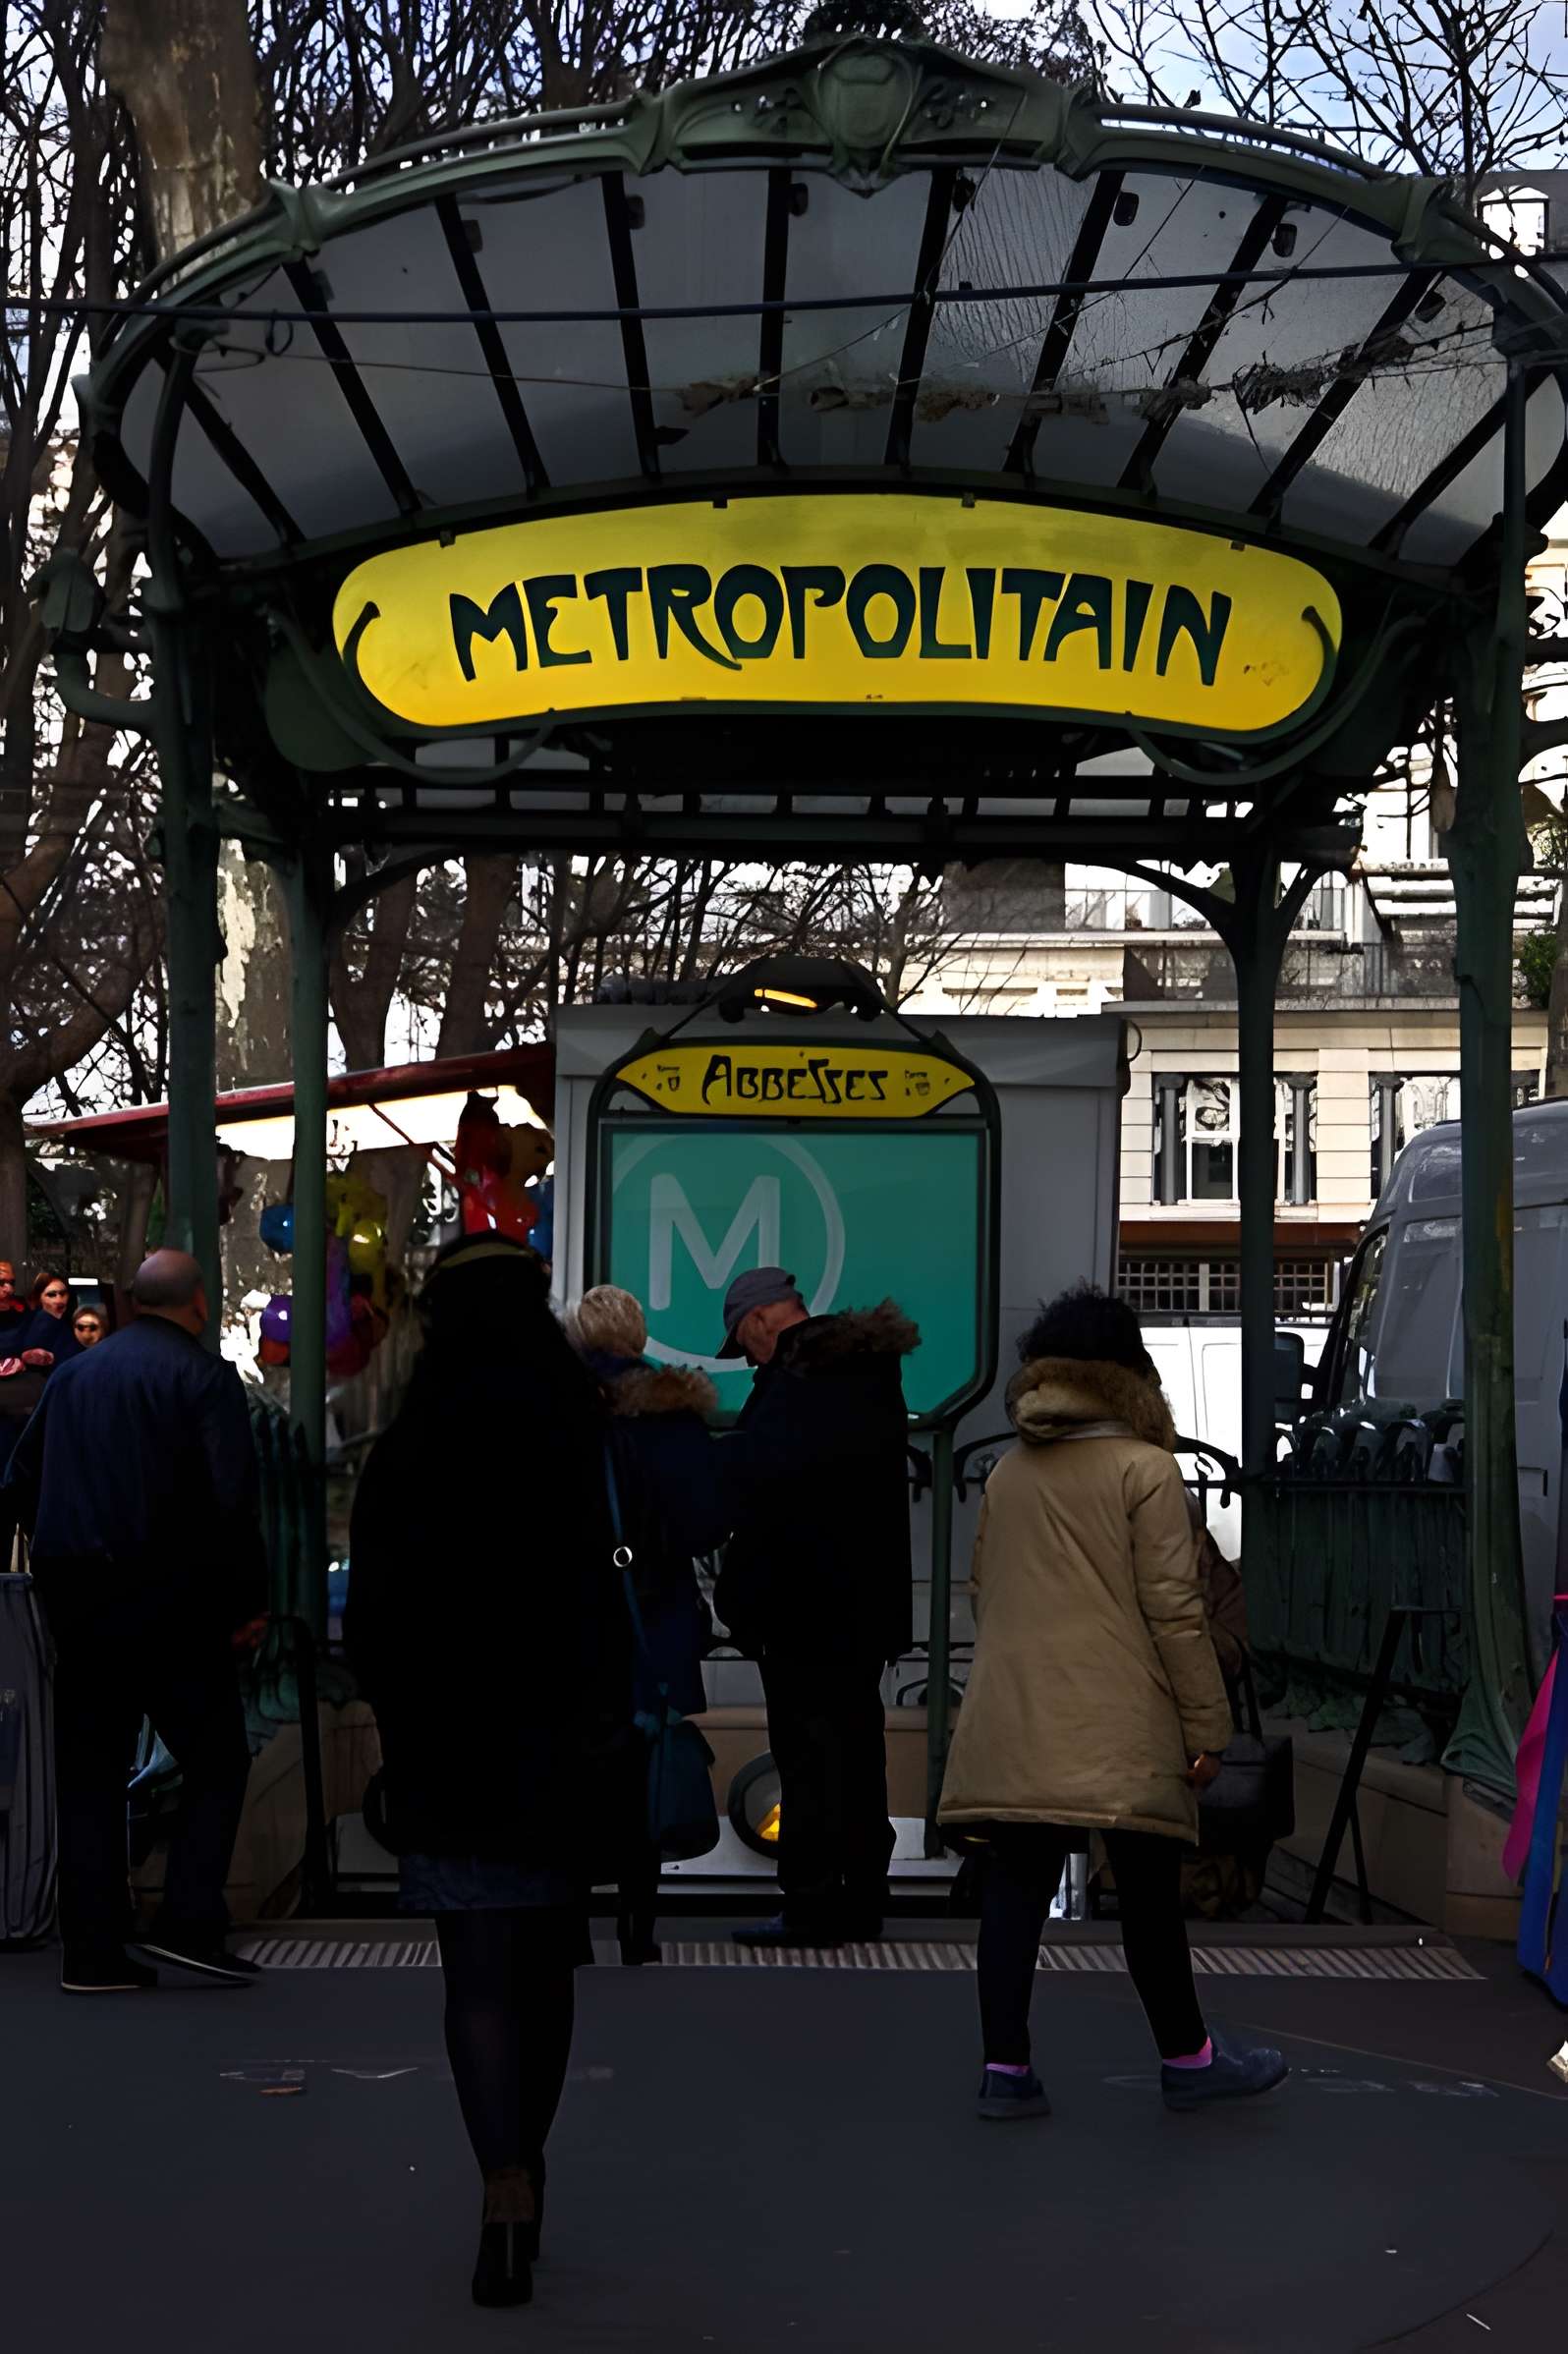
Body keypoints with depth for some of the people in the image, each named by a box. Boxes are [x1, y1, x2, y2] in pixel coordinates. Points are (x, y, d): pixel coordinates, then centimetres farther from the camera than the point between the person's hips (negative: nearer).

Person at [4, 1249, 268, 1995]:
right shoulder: (205, 1377, -7)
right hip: (172, 1608, -6)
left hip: (76, 1604, 6)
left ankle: (92, 1953, 9)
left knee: (89, 1775, 9)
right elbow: (233, 1500, -15)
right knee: (215, 1763, 5)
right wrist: (248, 1601, -8)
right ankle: (188, 1924, -5)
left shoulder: (71, 1374, 12)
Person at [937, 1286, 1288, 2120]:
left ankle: (1005, 2067, 3)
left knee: (1014, 1891, 5)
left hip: (1011, 1727, 5)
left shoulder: (1007, 1473, 12)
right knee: (1149, 1894, 7)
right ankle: (1187, 2058, 19)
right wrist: (1207, 1727, -4)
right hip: (1119, 1729, -5)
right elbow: (1173, 1608, -8)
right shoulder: (1146, 1468, -5)